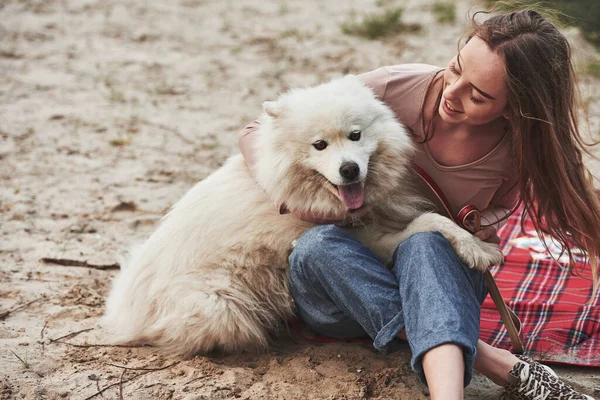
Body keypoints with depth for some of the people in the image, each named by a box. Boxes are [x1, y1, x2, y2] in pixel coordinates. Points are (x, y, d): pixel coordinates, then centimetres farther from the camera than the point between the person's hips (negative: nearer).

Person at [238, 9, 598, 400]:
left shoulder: (521, 148, -14)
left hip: (438, 280, -1)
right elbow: (256, 133, -10)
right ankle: (505, 366, -38)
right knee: (318, 243, -35)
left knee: (424, 243, -35)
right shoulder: (394, 88, -18)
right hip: (341, 287, 1)